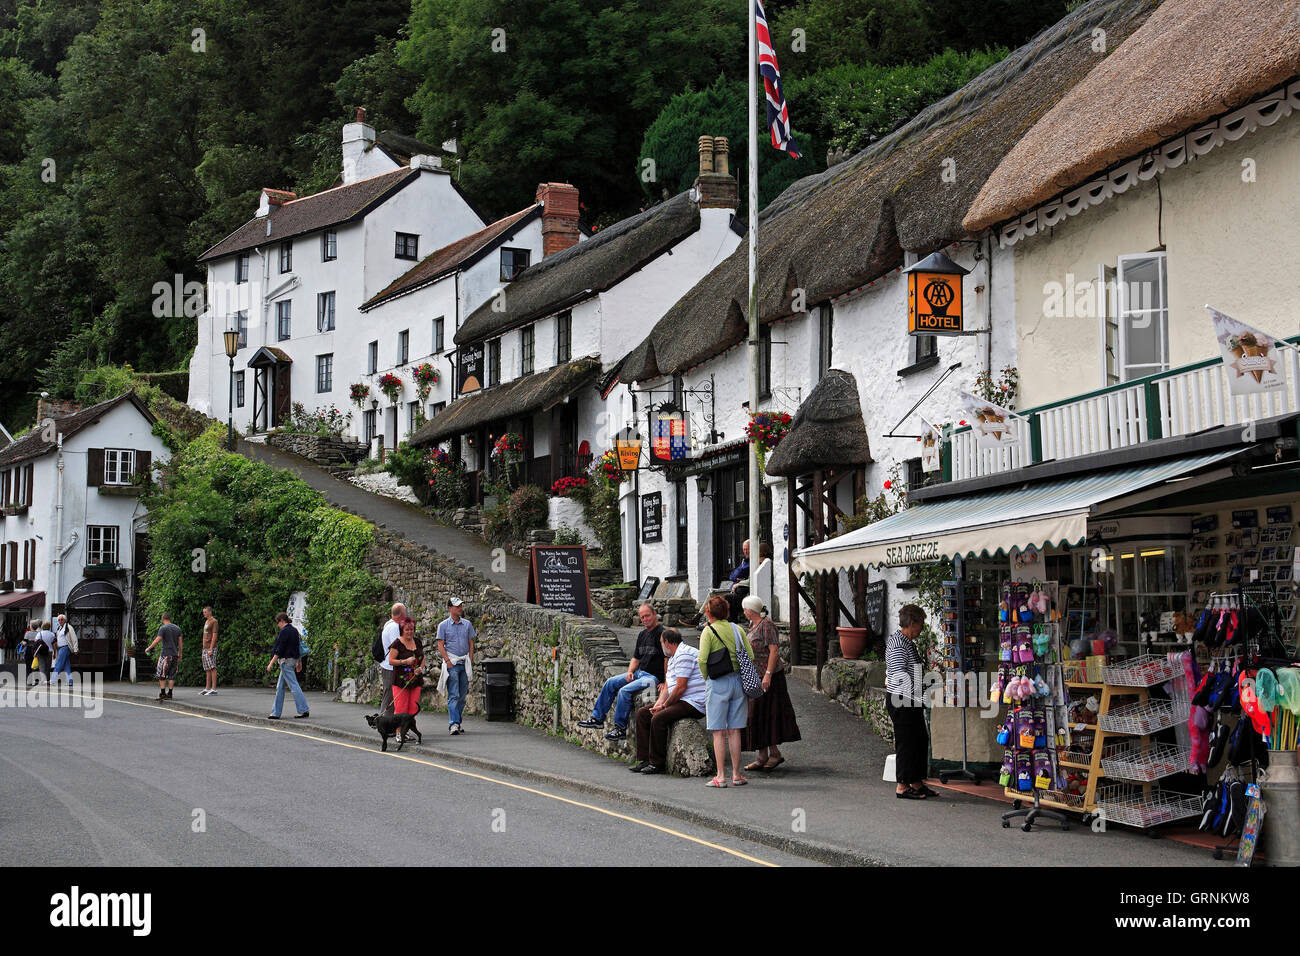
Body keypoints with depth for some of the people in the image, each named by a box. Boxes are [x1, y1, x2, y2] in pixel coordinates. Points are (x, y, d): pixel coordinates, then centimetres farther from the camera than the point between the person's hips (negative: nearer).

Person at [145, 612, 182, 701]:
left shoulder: (163, 628, -7)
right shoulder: (177, 628, 10)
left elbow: (157, 640, -13)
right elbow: (180, 642, 11)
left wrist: (149, 648, -2)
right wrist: (180, 654, 19)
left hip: (166, 654, -6)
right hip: (175, 655, 6)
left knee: (162, 675, 1)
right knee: (172, 675, 7)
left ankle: (162, 693, -2)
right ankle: (169, 694, 5)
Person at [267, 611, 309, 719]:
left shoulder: (284, 632, -14)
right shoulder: (294, 630, 14)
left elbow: (279, 650, -17)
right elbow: (299, 647, 18)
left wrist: (271, 663, -13)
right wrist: (299, 662, 24)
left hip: (286, 661, -10)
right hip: (293, 660, 10)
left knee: (294, 686, -9)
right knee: (280, 687, 12)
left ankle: (304, 710, -11)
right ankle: (276, 713, 14)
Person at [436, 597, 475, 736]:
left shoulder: (467, 624, 12)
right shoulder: (443, 625, 1)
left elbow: (471, 644, 14)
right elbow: (440, 645, -2)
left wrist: (470, 661, 4)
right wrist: (448, 661, -12)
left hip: (465, 663, 4)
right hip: (451, 663, -4)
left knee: (462, 696, 6)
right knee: (453, 695, -12)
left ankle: (456, 722, 15)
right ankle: (453, 724, -18)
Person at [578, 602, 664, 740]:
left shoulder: (661, 633, -14)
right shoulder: (642, 634, 14)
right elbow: (636, 657, 22)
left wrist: (665, 682, -22)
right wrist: (630, 672, 4)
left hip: (654, 676, -9)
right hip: (640, 673, 9)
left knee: (625, 691, -24)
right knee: (611, 682, 5)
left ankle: (620, 728, -14)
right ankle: (597, 718, 10)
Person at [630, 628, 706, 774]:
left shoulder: (684, 655, -15)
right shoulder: (673, 657, 20)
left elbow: (680, 687, -20)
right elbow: (667, 687, 18)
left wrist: (665, 705, -10)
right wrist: (658, 703, 0)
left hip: (693, 704, -11)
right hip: (679, 701, 11)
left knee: (658, 718, -28)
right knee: (642, 713, 7)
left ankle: (657, 763, -17)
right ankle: (644, 760, 1)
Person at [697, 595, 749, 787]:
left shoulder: (709, 631, -6)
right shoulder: (738, 630, 7)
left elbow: (702, 659, -13)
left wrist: (706, 678, 2)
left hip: (718, 683, -4)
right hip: (738, 681, 4)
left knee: (718, 732, 0)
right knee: (734, 731, 9)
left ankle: (721, 776, -1)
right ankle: (736, 775, 11)